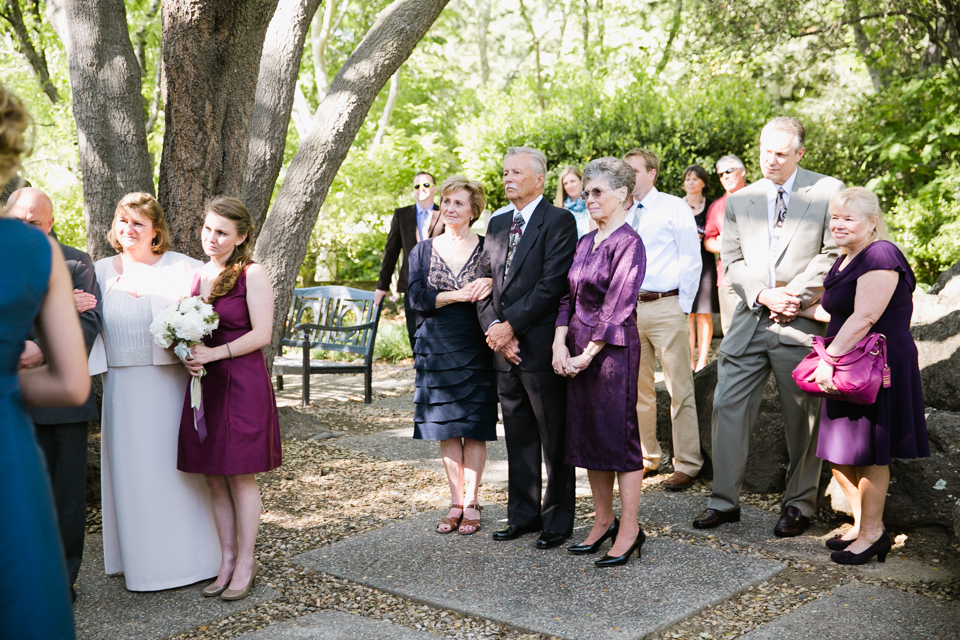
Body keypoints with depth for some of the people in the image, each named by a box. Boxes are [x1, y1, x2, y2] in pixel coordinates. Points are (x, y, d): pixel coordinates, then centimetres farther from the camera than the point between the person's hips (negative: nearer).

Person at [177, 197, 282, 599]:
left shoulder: (252, 275, -7)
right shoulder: (197, 274, 12)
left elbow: (262, 334, -12)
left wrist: (214, 353, -17)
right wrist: (188, 355, -2)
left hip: (242, 382, -6)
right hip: (204, 384, 6)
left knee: (240, 476, 1)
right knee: (213, 477, 9)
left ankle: (245, 563, 13)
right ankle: (227, 559, 21)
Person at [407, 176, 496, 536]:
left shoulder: (486, 249, 3)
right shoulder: (423, 251, 8)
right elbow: (416, 298, -3)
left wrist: (488, 286, -21)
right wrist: (457, 295, -15)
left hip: (475, 348, -2)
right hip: (436, 348, 2)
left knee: (474, 427, 0)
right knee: (446, 427, 6)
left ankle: (471, 503, 9)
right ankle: (456, 502, 15)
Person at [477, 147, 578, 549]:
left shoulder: (559, 221, -7)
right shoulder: (497, 225, 16)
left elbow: (551, 286, -16)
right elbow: (485, 284, 12)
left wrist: (511, 326, -15)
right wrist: (494, 330, -4)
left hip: (542, 347, -7)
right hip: (505, 349, 7)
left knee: (554, 439, 4)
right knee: (518, 438, 15)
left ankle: (558, 520, 14)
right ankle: (523, 515, 26)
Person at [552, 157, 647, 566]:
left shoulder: (628, 243, -11)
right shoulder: (585, 242, 13)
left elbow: (617, 307, -15)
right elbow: (568, 296, 12)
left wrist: (588, 354, -13)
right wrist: (560, 344, -1)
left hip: (613, 348, -8)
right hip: (578, 351, 8)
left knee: (619, 435, -2)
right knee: (588, 435, 12)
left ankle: (629, 531, 7)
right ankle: (603, 522, 24)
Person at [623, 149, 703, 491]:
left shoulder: (674, 208, -1)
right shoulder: (623, 214, 12)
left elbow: (691, 260, -4)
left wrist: (683, 306, -7)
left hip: (666, 306, -5)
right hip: (630, 307, 6)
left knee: (680, 389, -3)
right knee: (637, 389, 13)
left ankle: (687, 465, 4)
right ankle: (647, 458, 26)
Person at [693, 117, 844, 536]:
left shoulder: (828, 191, 2)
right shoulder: (738, 201, 12)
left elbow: (834, 253, -3)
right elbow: (731, 261, 7)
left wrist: (794, 295, -12)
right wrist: (764, 295, -9)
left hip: (802, 320, -3)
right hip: (750, 319, 3)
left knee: (802, 417, 6)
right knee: (728, 406, -1)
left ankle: (799, 504, 21)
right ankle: (724, 501, 9)